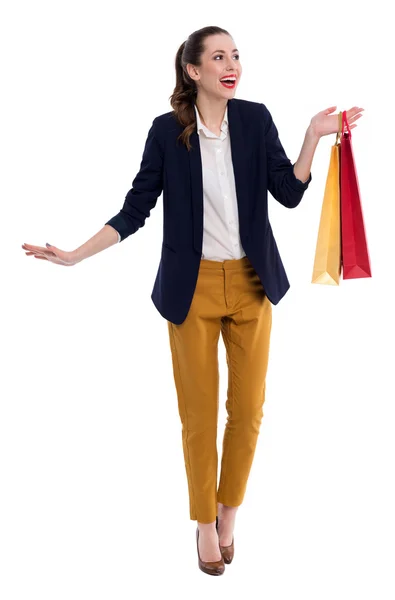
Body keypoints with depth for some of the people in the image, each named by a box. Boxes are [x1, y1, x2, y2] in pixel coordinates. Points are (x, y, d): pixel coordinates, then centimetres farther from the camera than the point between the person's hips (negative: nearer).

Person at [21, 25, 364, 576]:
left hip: (251, 283, 2)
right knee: (199, 413, 6)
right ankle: (205, 522, 27)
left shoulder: (255, 119, -1)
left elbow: (289, 193, 0)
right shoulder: (167, 130, -5)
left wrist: (314, 136, -11)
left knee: (248, 410, 8)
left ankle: (229, 511, 31)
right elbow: (136, 209, -1)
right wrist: (75, 255, -7)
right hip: (193, 287, -2)